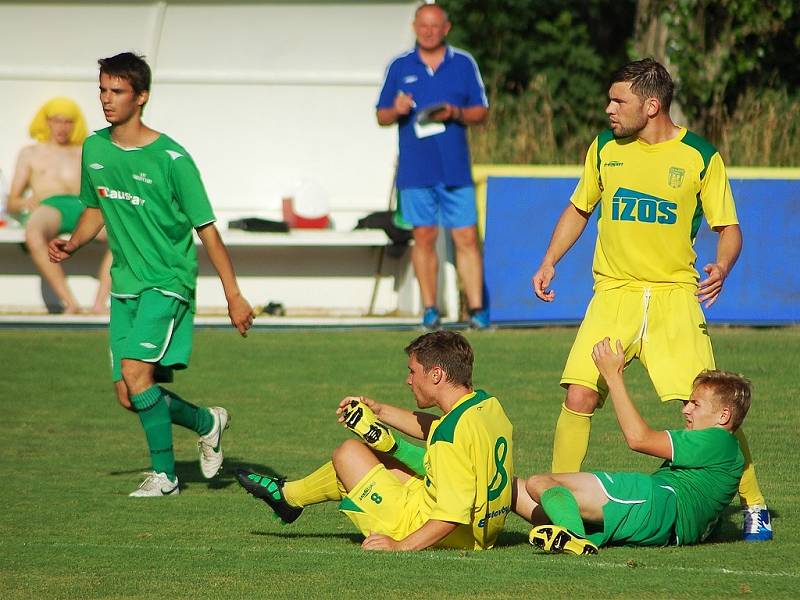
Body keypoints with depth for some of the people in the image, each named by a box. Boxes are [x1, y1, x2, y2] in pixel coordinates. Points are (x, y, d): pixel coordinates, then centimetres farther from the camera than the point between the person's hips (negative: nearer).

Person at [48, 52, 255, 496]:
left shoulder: (171, 159, -13)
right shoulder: (94, 149, 4)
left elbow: (206, 229, -8)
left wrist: (234, 296, -8)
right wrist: (72, 245, 0)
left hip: (167, 280, -6)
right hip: (124, 283, 6)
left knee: (135, 369, -23)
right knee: (127, 394, 3)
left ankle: (164, 474, -10)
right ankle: (206, 422, 29)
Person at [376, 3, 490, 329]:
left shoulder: (464, 64, 8)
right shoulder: (399, 67, 8)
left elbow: (481, 112, 8)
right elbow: (382, 116, 10)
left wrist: (456, 114, -11)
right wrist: (396, 111, -12)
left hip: (456, 169, 0)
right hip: (415, 171, 0)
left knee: (466, 239, -4)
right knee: (424, 238, 2)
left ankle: (476, 309, -4)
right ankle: (430, 309, 8)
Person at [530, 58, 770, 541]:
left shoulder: (701, 156, -2)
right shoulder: (605, 148, 7)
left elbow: (729, 228, 2)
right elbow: (580, 209, 22)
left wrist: (722, 267, -19)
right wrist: (550, 262, 10)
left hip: (674, 296, -3)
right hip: (613, 294, 3)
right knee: (579, 396, -11)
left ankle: (754, 507, 4)